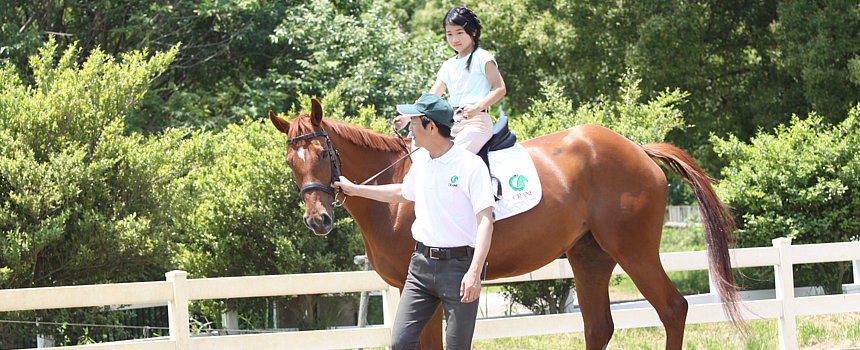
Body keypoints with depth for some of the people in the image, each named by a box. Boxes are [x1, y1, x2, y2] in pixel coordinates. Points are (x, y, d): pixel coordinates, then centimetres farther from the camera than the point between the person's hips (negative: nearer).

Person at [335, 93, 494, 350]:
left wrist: (474, 273, -27)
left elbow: (485, 222, -17)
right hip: (422, 263, 6)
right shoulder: (420, 160, 10)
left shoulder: (471, 165, -13)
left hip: (459, 265, -6)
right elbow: (403, 193, 32)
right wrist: (355, 190, 35)